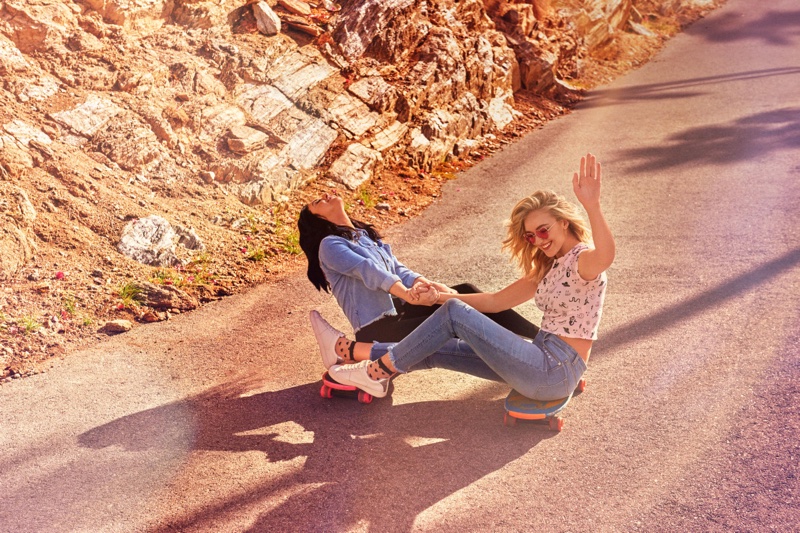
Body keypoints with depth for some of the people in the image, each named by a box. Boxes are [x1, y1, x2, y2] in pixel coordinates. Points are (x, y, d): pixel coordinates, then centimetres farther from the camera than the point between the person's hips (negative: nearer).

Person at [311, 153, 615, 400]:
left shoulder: (583, 260, -12)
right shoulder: (548, 266, 16)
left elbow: (606, 255, -39)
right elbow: (497, 301, 18)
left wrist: (592, 205, -53)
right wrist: (442, 297, 12)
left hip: (556, 373, -9)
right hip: (543, 361, 9)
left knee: (455, 313, -13)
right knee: (439, 350, 6)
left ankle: (380, 371, -3)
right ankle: (348, 352, 13)